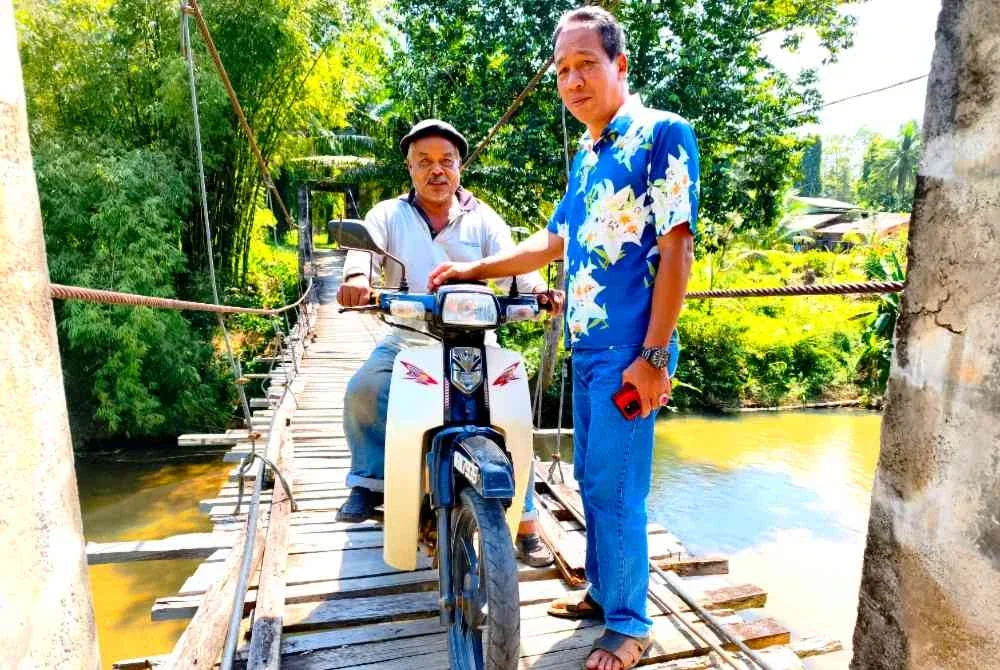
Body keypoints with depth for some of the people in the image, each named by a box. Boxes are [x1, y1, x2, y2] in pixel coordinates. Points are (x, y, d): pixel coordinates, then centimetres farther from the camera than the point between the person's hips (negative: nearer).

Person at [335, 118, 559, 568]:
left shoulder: (483, 219, 9)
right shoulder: (389, 214, 8)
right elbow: (364, 246, -13)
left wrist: (538, 288, -30)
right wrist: (356, 276, -38)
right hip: (405, 342, 0)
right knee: (362, 391, -24)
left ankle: (526, 522, 0)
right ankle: (368, 482, 2)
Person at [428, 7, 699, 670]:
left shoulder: (661, 133, -8)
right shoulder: (586, 155, 16)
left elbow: (676, 246, -15)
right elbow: (553, 242, 23)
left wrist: (653, 355, -19)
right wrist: (473, 269, 18)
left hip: (629, 353, -8)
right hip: (587, 348, 8)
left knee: (616, 489, -1)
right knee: (591, 478, 17)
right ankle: (602, 590, 35)